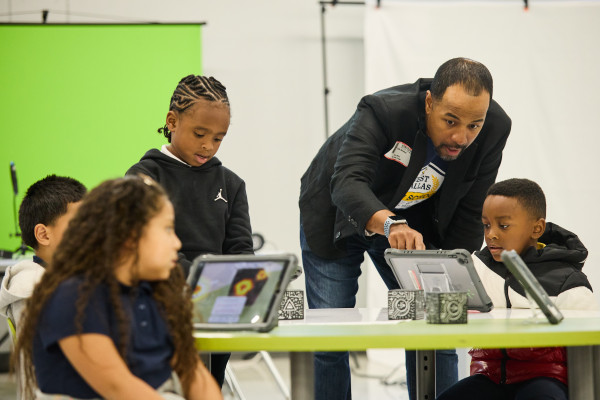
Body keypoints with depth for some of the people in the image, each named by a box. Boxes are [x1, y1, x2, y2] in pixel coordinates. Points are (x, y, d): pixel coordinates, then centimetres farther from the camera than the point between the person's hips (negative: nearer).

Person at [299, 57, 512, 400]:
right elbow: (347, 182, -50)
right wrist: (390, 224, -68)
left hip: (414, 223, 4)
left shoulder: (495, 129, -23)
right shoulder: (383, 111, -37)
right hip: (338, 222, -3)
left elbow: (470, 213, -12)